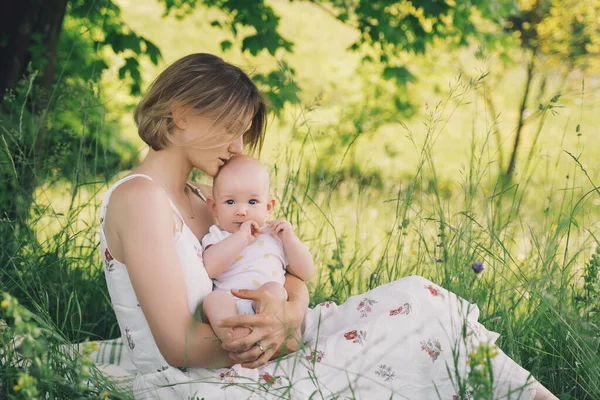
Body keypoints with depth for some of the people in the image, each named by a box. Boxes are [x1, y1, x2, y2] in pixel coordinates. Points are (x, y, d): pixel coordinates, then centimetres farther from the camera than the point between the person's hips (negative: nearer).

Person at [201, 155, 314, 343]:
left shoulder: (274, 235, 23)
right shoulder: (217, 236, 16)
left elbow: (306, 273, 18)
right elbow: (210, 268, -9)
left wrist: (289, 238, 7)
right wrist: (241, 237, -9)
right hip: (230, 310, -2)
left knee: (273, 288, -26)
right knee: (214, 299, -31)